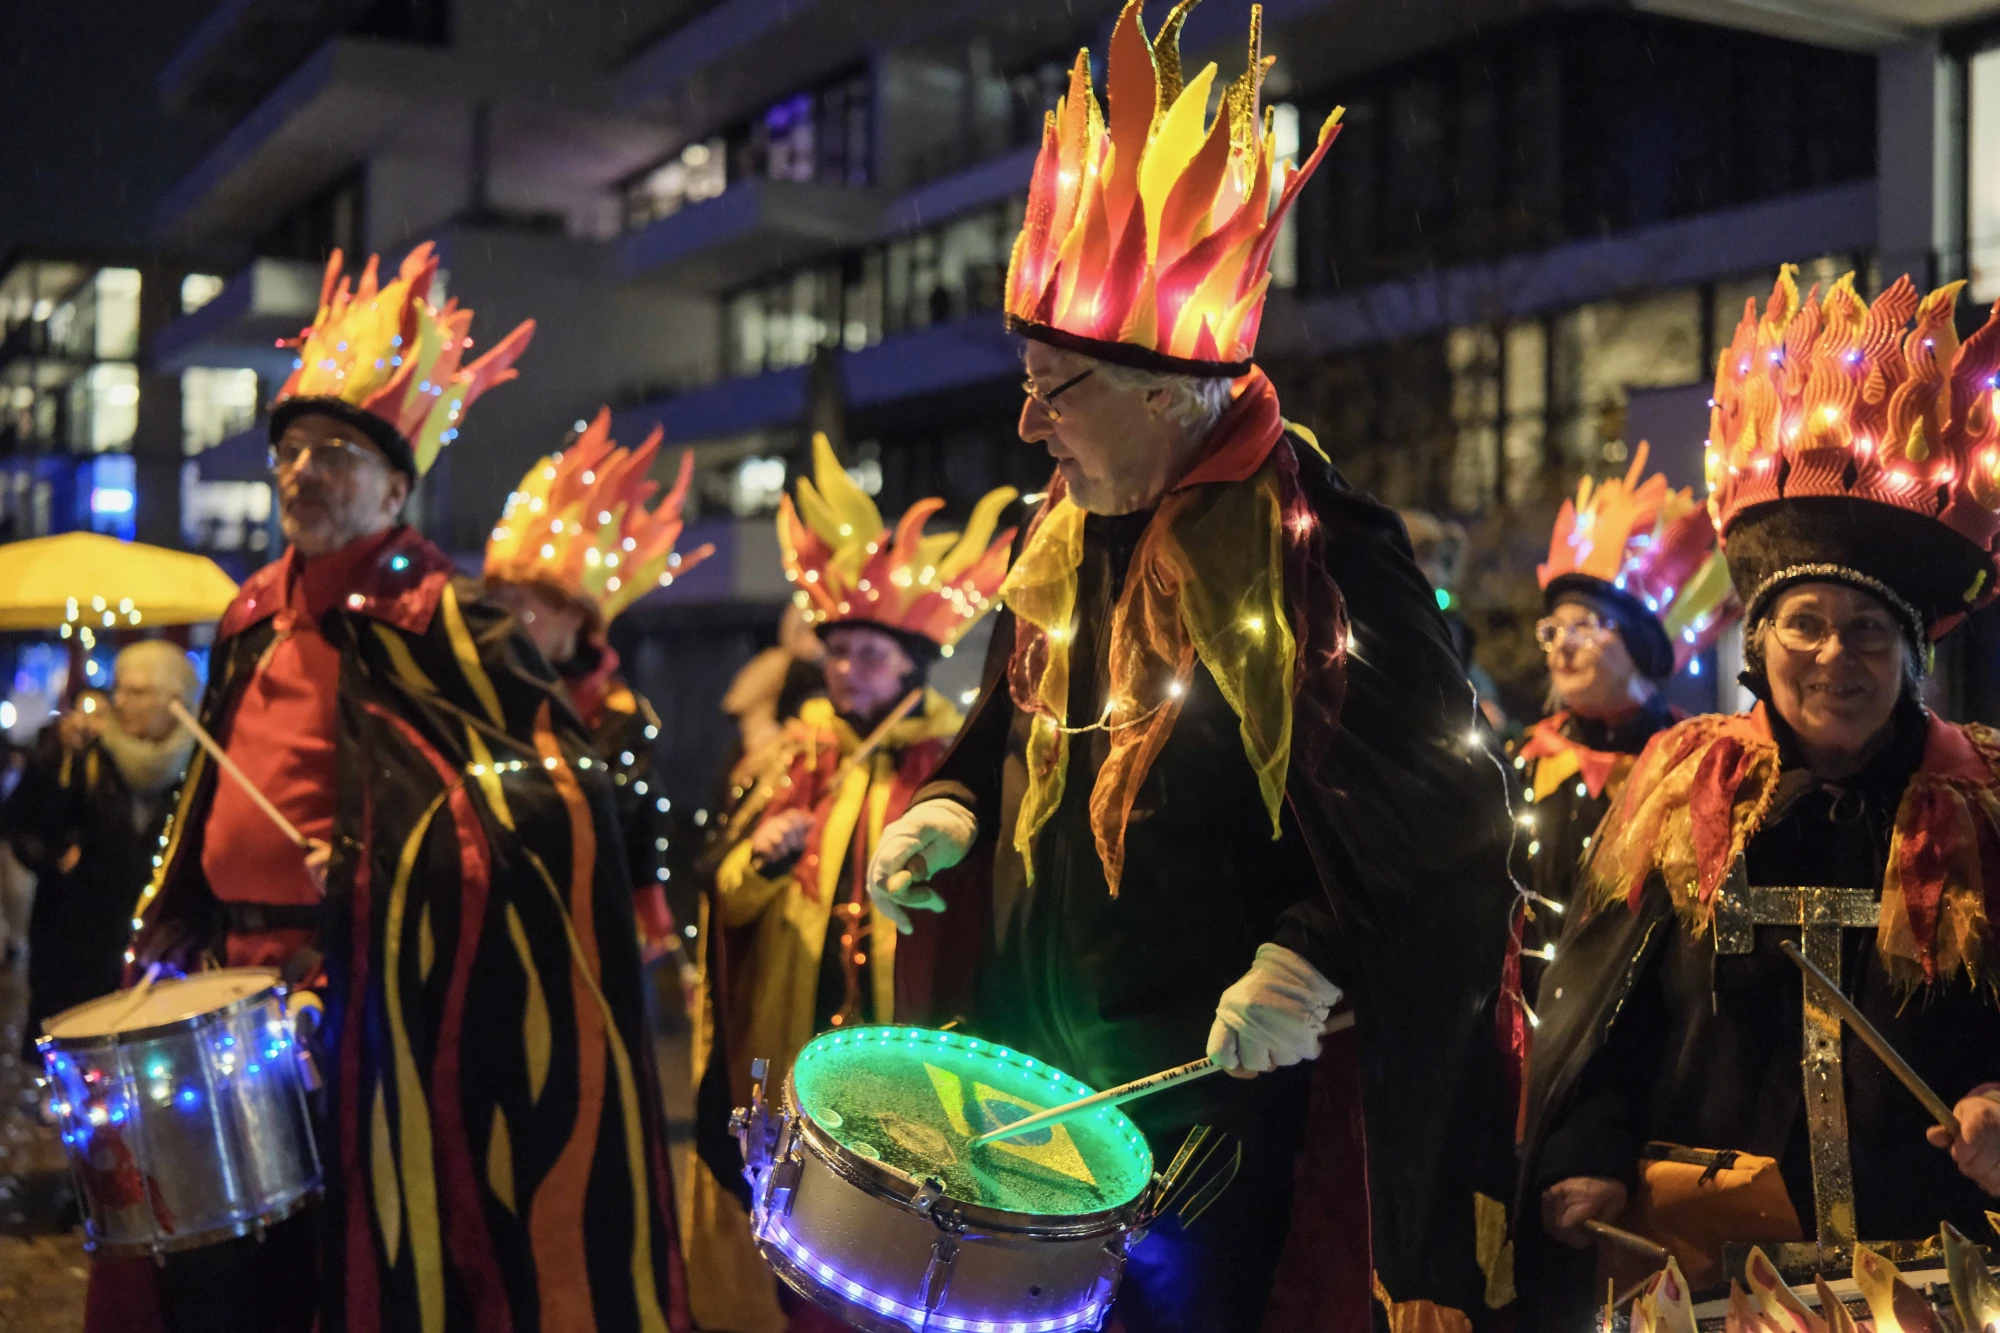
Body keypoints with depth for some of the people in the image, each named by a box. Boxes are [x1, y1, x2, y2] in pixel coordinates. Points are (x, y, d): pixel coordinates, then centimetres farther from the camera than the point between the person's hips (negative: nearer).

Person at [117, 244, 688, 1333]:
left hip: (370, 999, -6)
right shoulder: (255, 621, 14)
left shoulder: (432, 620, -7)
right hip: (238, 982, 7)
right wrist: (163, 938, 20)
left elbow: (557, 787, -14)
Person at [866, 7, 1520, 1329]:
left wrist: (1316, 960, -25)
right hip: (1039, 1074, 7)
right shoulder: (1061, 538, 7)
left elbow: (1448, 813, -16)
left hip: (1217, 1101, -7)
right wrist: (951, 808, 3)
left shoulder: (1318, 557, -16)